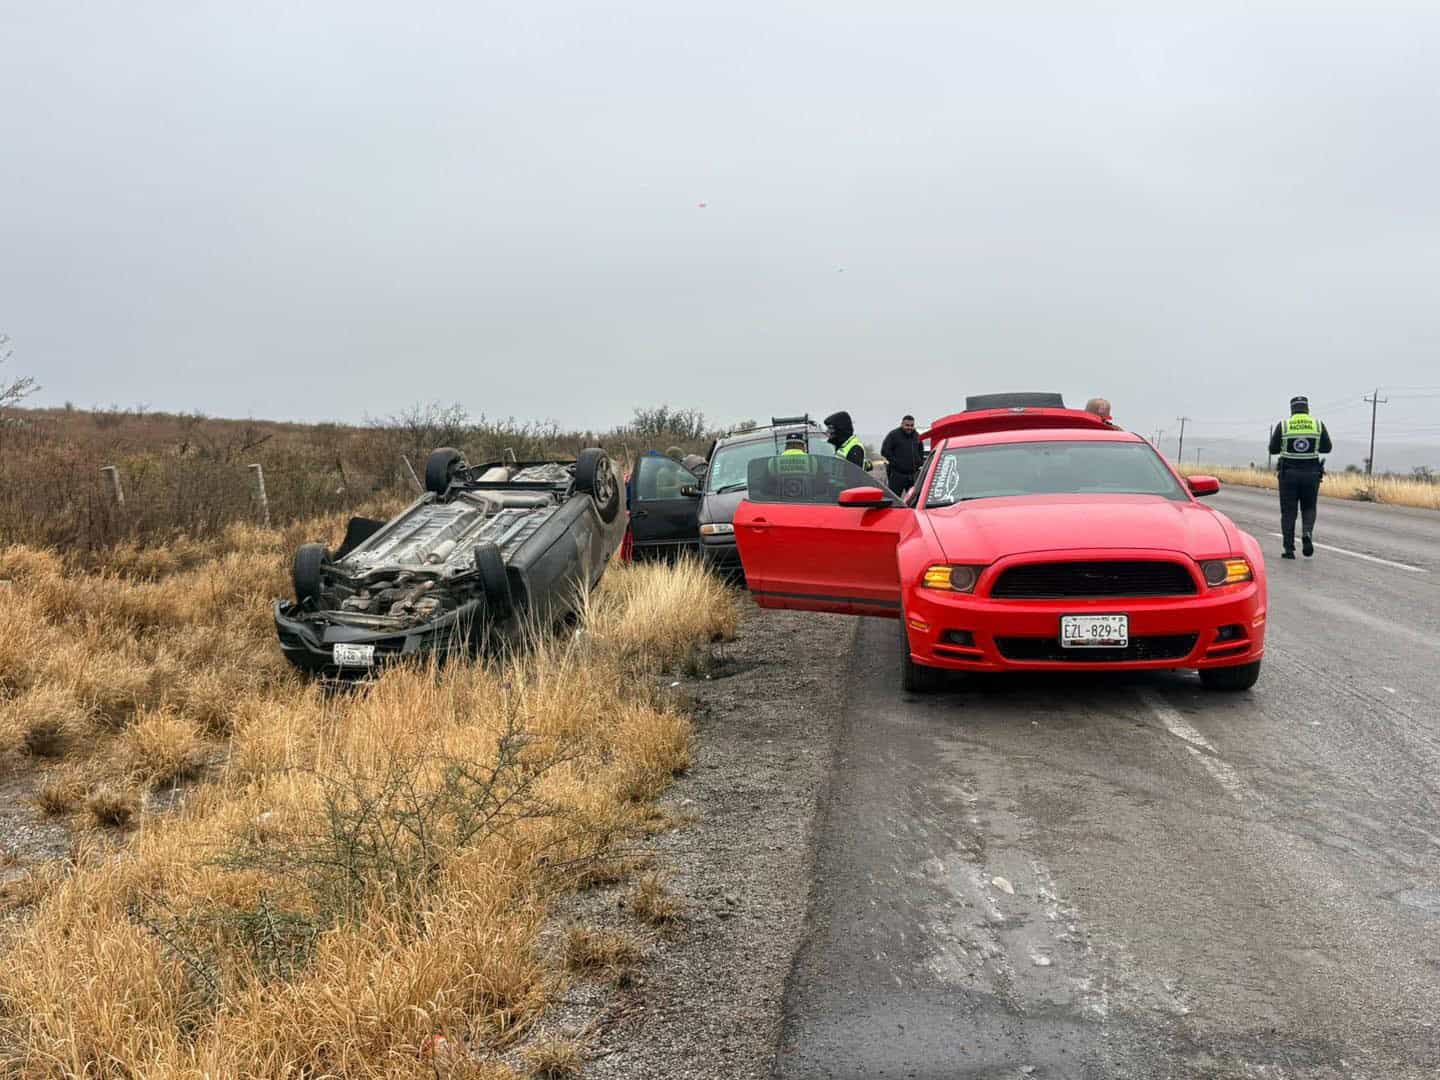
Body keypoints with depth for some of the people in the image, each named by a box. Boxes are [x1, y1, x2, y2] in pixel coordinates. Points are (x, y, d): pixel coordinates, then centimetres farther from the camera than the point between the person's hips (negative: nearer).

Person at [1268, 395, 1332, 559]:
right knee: (1309, 508, 15)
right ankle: (1307, 534, -12)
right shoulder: (1318, 425, 2)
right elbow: (1327, 448, 9)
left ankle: (1289, 549, 2)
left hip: (1288, 473, -1)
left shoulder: (1283, 425, -2)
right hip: (1311, 473, 1)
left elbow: (1273, 449, 2)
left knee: (1288, 511, 6)